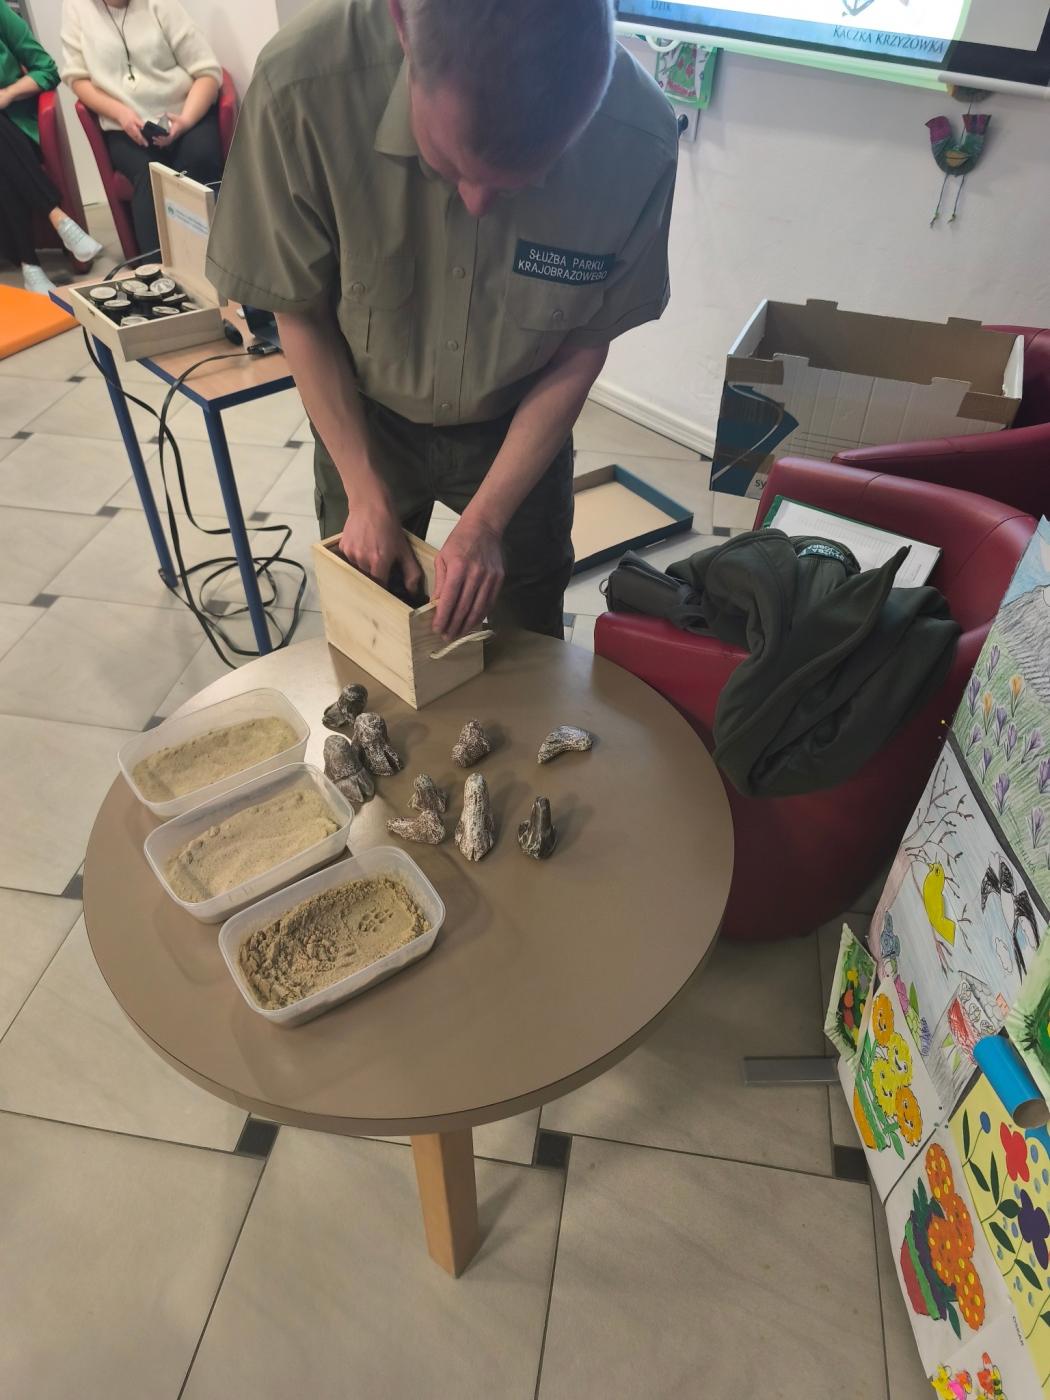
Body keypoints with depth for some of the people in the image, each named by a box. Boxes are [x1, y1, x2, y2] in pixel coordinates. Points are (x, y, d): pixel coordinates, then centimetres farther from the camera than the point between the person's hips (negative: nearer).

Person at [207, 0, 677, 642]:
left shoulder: (639, 141, -29)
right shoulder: (302, 88, -31)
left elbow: (582, 349, -14)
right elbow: (301, 315, -15)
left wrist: (486, 520, -17)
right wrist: (367, 495, -14)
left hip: (518, 422, 1)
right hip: (365, 414, 0)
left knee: (527, 637, 18)